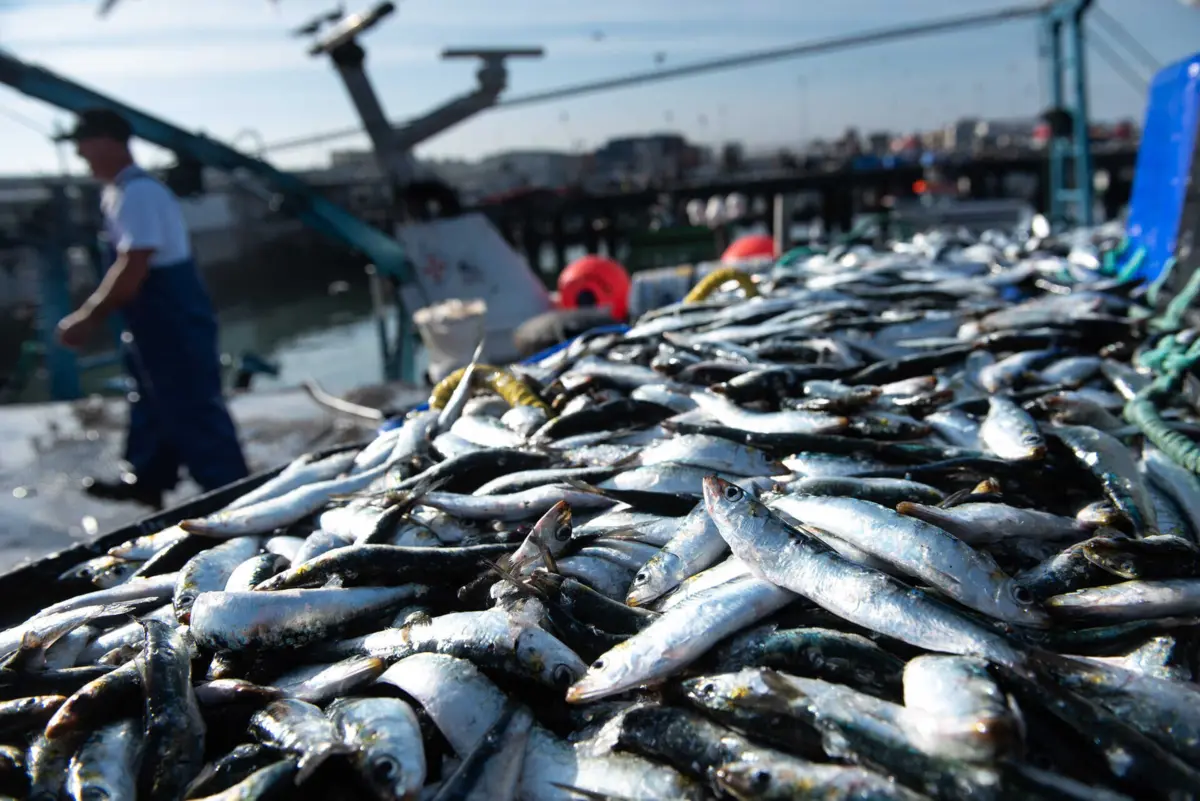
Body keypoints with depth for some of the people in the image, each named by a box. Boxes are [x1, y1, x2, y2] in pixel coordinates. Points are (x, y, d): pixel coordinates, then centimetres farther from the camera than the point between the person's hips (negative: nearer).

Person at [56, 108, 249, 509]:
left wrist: (87, 320, -18)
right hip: (159, 322, 11)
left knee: (192, 409, -4)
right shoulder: (120, 191, 12)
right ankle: (145, 478, 40)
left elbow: (132, 269, -27)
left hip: (173, 322, -11)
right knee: (154, 403, 23)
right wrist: (90, 314, 17)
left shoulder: (137, 193, -21)